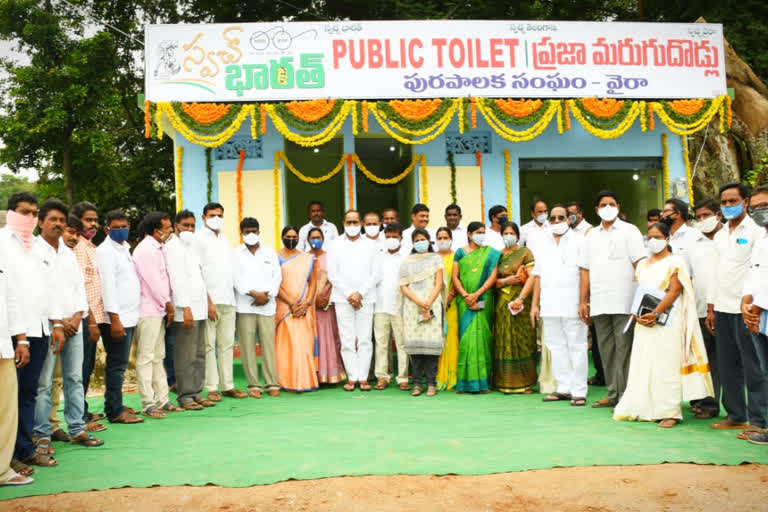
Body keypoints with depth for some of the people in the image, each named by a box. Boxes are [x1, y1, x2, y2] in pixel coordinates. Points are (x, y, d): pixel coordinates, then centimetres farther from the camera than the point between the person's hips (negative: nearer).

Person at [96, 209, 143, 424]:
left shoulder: (125, 249, 18)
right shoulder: (105, 251, -9)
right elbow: (107, 286, -15)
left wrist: (129, 316, 16)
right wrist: (114, 319, -20)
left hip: (129, 316, 8)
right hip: (117, 318, -8)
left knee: (119, 365, 14)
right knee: (117, 365, -4)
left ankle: (115, 405, 22)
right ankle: (115, 411, 2)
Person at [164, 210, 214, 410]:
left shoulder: (191, 247, 20)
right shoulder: (172, 247, -7)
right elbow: (177, 280, -15)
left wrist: (208, 301, 21)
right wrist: (185, 308, -20)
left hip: (199, 308, 9)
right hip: (186, 310, -9)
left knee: (199, 354, 12)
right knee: (186, 356, -5)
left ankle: (196, 392, 18)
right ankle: (185, 396, 1)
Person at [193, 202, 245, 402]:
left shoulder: (224, 239, 19)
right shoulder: (199, 238, -1)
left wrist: (232, 297, 12)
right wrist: (207, 301, -14)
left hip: (228, 300, 6)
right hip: (209, 300, -6)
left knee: (227, 344, 7)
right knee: (209, 345, -4)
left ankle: (227, 385, 12)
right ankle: (212, 388, 2)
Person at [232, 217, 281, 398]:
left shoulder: (270, 252, 15)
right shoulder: (236, 254, 8)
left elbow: (277, 276, 9)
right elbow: (236, 279, -2)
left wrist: (267, 295, -6)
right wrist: (254, 293, -12)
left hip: (267, 306, 1)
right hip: (245, 307, -1)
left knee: (268, 344, -2)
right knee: (247, 346, -2)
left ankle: (272, 384, 3)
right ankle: (253, 385, 4)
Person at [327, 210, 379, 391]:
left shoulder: (370, 246, 8)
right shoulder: (335, 246, 8)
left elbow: (375, 274, 2)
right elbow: (332, 274, 2)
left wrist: (360, 293, -8)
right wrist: (349, 294, -6)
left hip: (365, 299, 0)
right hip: (342, 299, 0)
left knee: (364, 339, -1)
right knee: (347, 340, -1)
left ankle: (363, 378, 4)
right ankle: (352, 377, 5)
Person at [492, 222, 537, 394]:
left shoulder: (525, 252, 4)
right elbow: (492, 281, 9)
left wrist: (521, 298, -18)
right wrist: (507, 281, -9)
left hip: (521, 302, -3)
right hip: (502, 304, 3)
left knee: (522, 340, -4)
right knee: (504, 341, 1)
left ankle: (525, 382, 1)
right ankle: (505, 382, 7)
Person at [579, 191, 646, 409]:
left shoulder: (629, 231, 3)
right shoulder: (592, 235, 17)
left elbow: (640, 264, -5)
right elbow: (586, 270, 16)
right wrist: (583, 301, 10)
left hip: (623, 302, -5)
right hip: (599, 303, 5)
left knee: (623, 347, -5)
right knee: (606, 349, 9)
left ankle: (625, 395, 0)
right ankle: (612, 394, 17)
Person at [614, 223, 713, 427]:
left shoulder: (675, 262, 0)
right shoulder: (643, 264, 18)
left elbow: (675, 291, -10)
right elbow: (638, 291, 14)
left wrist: (656, 313, -18)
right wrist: (637, 314, -3)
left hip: (667, 321, -6)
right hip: (644, 322, 6)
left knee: (667, 365, -6)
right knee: (643, 364, 4)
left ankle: (670, 412, -1)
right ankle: (646, 409, 10)